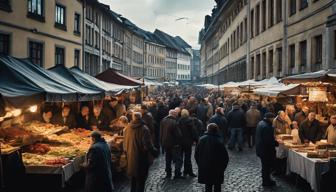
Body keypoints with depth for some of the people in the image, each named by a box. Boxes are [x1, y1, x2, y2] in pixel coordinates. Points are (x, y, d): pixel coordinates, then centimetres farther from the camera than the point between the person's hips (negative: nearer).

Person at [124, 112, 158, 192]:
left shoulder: (128, 128, -2)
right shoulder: (144, 129, -19)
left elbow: (125, 144, 7)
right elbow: (147, 144, -21)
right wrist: (155, 152, -5)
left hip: (130, 158, 6)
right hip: (141, 158, -5)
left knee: (133, 178, 22)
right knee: (141, 179, 7)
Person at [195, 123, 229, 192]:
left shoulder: (202, 139, -4)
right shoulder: (219, 141, -13)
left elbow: (196, 154, 3)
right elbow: (225, 156, -11)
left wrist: (200, 164, 13)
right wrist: (222, 167, 2)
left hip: (204, 168, 3)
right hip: (217, 168, -3)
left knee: (208, 185, 16)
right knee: (217, 186, 11)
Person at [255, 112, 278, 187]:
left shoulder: (261, 123, 7)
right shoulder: (266, 126, -26)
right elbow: (269, 140, -28)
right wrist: (277, 143, -16)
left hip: (260, 148, 10)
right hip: (266, 150, -10)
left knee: (265, 165, 21)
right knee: (267, 166, 3)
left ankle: (266, 180, 33)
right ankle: (266, 181, 14)